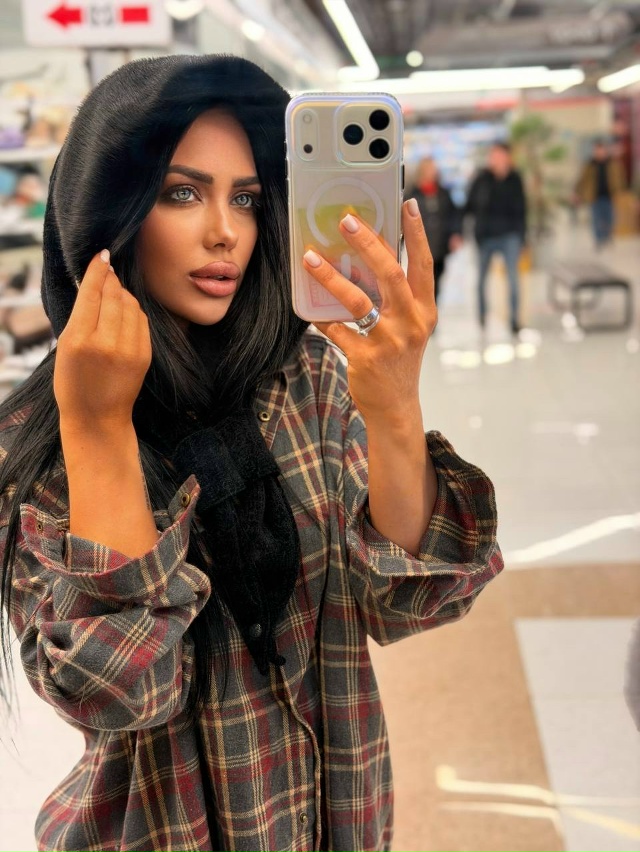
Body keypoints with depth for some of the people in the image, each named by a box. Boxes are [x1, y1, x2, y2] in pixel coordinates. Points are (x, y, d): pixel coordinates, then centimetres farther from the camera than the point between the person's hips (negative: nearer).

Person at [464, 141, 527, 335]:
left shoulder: (515, 179, 1)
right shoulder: (481, 179, -3)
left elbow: (520, 209, 7)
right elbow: (469, 206, 2)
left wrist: (521, 234, 4)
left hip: (509, 235, 0)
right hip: (485, 236, 0)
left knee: (513, 275, -9)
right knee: (480, 278, 6)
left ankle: (515, 319, -2)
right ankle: (481, 318, 21)